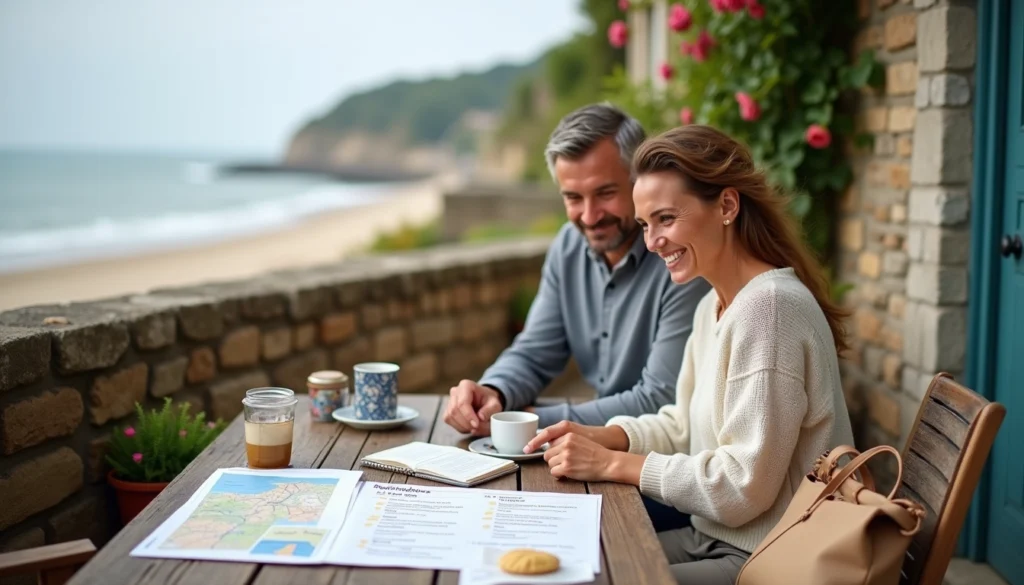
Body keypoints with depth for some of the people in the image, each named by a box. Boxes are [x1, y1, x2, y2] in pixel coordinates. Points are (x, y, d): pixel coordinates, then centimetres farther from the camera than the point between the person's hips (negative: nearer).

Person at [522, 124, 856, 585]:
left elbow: (744, 487, -23)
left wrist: (615, 464, -17)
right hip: (712, 539, 8)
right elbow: (684, 426, 15)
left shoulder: (769, 305, -22)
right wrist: (604, 437, -2)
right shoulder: (713, 306, 8)